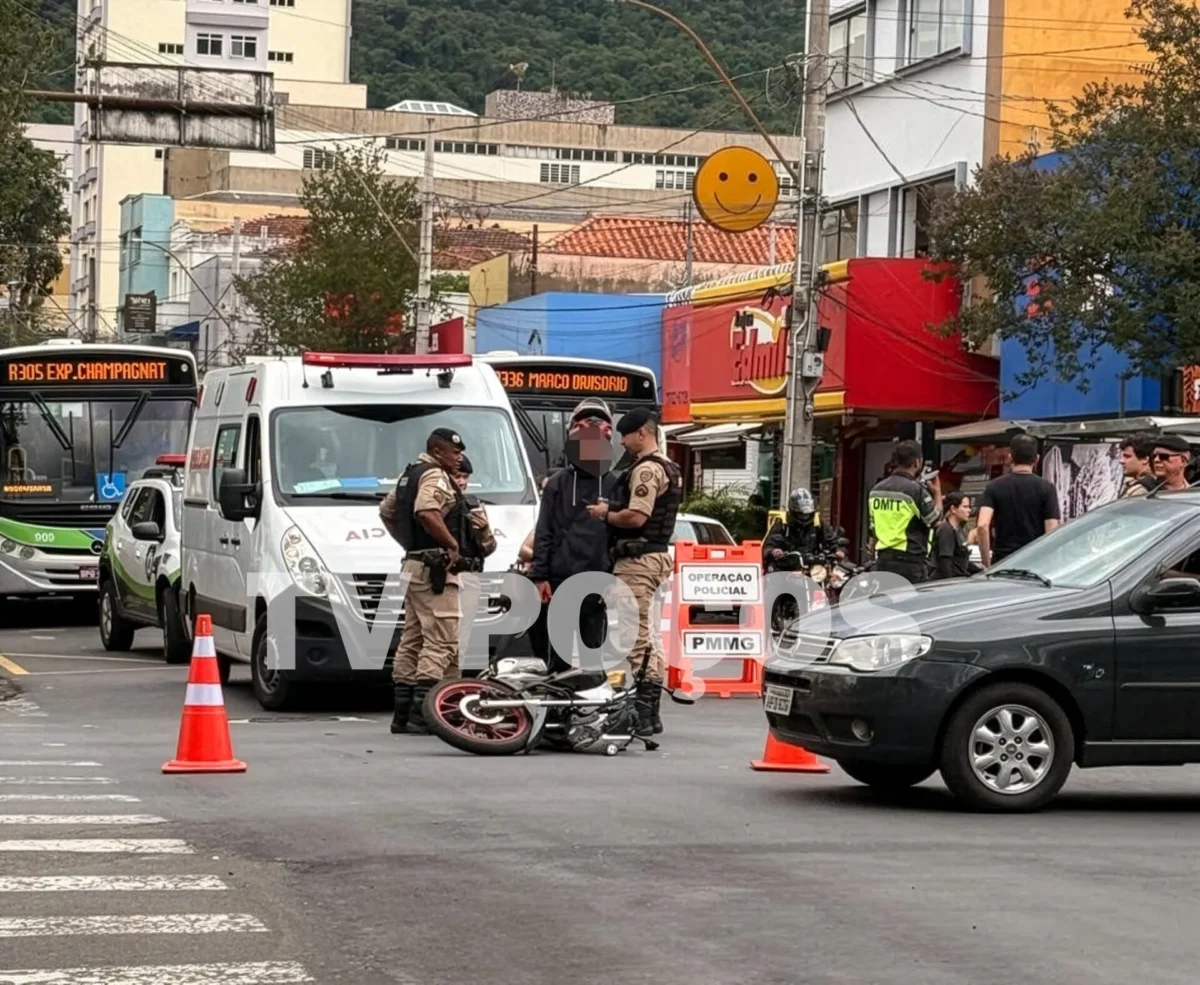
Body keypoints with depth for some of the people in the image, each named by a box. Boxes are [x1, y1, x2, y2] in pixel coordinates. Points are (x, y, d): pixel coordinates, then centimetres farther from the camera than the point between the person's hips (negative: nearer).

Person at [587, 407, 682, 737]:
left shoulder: (646, 469, -14)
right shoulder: (669, 468, 19)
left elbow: (636, 517, -23)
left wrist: (605, 514, -6)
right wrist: (612, 509, 14)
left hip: (637, 560, -11)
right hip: (658, 556, 11)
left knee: (635, 635, -11)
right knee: (650, 635, 13)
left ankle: (639, 711, -13)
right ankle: (651, 711, 17)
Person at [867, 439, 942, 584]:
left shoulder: (877, 489, 10)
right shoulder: (916, 490, -12)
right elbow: (936, 520, -4)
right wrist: (937, 493, 9)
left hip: (883, 560, 7)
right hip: (910, 561, -7)